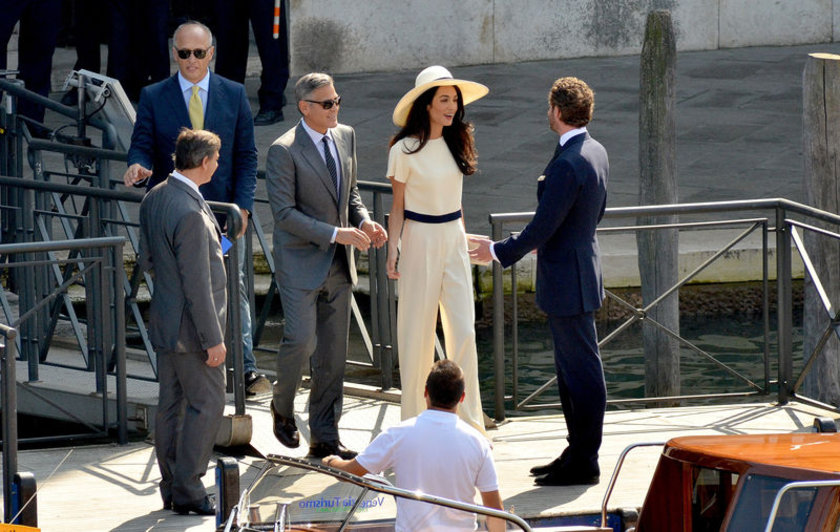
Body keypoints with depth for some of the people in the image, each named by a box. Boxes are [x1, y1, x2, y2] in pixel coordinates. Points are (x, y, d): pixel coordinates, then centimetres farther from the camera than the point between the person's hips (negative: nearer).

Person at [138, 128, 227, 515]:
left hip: (164, 322, 9)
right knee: (207, 404, -1)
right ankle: (187, 490, 1)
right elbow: (197, 285, -23)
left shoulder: (154, 198, 3)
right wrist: (212, 338, -17)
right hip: (190, 325, -9)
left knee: (171, 405, 14)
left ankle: (172, 489, 20)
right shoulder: (190, 214, -26)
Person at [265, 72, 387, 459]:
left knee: (333, 352, 6)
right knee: (301, 340, -15)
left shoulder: (345, 137, 8)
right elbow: (284, 212, -16)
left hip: (338, 266, 6)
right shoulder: (284, 151, -14)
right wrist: (335, 234, -22)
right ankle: (282, 407, 14)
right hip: (300, 263, -6)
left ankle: (324, 438, 12)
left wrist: (364, 222, -1)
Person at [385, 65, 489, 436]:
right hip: (420, 241, -5)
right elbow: (398, 207, -4)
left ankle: (470, 423, 2)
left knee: (464, 331, -1)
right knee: (417, 332, 1)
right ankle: (414, 421, 11)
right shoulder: (405, 150, -8)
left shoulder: (455, 143, 8)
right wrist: (393, 249, -14)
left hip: (453, 239, 5)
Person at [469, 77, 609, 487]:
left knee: (581, 371, -3)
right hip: (579, 265, 10)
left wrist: (499, 252, -7)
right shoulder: (596, 152, 6)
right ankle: (577, 452, 25)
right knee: (571, 369, 17)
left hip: (567, 280, -10)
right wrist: (546, 241, 30)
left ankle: (584, 464, 3)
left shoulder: (567, 166, -24)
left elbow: (542, 228, -22)